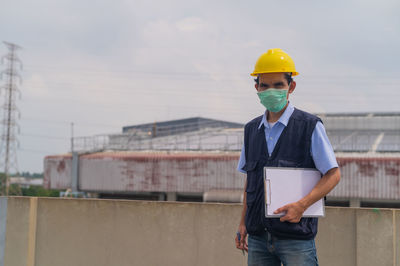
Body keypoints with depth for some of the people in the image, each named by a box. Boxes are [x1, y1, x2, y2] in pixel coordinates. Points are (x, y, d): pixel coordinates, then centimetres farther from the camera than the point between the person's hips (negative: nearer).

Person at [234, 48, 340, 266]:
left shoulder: (310, 127, -4)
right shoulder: (252, 129, 12)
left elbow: (333, 174, -5)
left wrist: (302, 205, -17)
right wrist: (243, 223, 13)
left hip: (296, 238, -4)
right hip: (258, 237, 4)